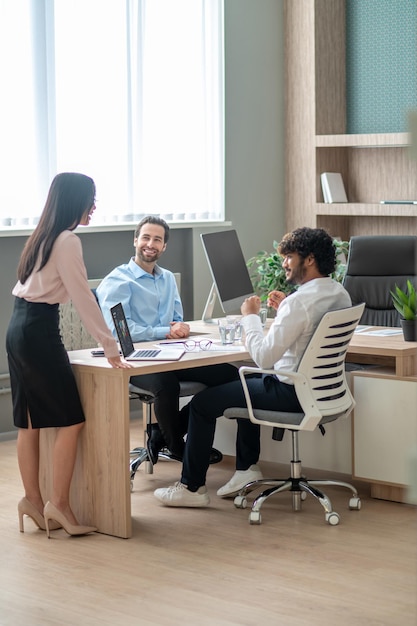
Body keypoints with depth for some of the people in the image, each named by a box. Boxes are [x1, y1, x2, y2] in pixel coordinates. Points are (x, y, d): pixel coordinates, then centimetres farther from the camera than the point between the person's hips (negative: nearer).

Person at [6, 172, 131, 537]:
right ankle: (59, 504, -1)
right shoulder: (67, 241, -13)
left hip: (19, 329, 9)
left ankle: (33, 500, 15)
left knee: (30, 421, 11)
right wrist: (111, 350, -13)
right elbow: (83, 299, -15)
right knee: (71, 420, -3)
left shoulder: (44, 236, 15)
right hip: (39, 332, -9)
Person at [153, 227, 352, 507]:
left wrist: (251, 316, -14)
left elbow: (263, 356, -27)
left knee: (202, 403, 5)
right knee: (246, 382, 35)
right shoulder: (340, 294, 2)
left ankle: (192, 487, 16)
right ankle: (247, 467, 36)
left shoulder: (300, 302, -27)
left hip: (291, 393, -9)